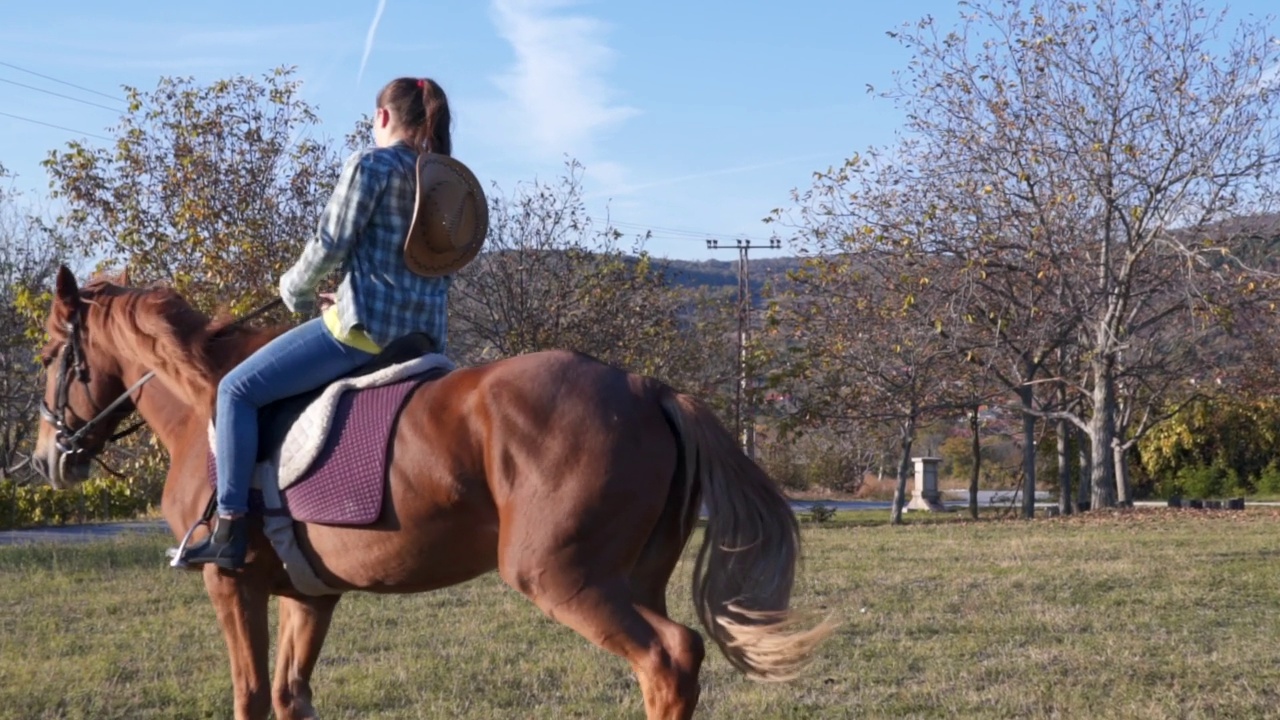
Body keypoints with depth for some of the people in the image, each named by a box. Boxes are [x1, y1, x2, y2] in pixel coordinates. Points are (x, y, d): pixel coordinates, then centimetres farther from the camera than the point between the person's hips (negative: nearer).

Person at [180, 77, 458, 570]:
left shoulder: (371, 164, -7)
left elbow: (330, 247, -9)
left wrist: (296, 292, 11)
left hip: (364, 326, -8)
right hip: (426, 337, 8)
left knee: (237, 390, 0)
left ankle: (230, 530, -7)